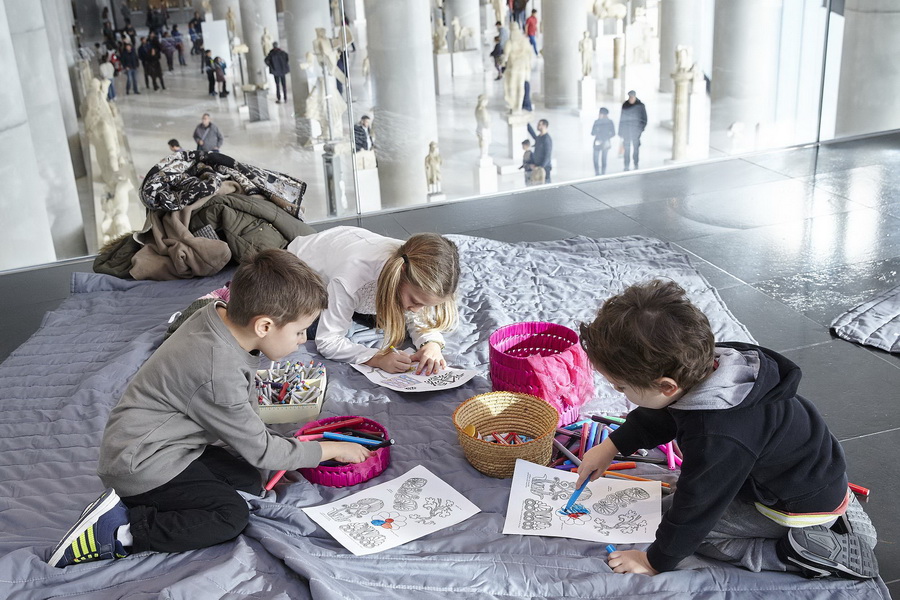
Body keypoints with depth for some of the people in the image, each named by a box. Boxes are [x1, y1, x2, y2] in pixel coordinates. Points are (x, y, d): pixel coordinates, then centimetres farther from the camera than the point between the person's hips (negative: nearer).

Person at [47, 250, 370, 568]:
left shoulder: (216, 314, -6)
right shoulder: (219, 375, -32)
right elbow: (259, 449, -18)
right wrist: (331, 450, -7)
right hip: (140, 465, -10)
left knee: (248, 483, 6)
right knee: (232, 516, -14)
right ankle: (120, 530, -11)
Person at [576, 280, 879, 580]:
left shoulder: (716, 440, -40)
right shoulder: (704, 363, -16)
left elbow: (693, 513, -24)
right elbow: (662, 415, 8)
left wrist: (655, 561, -8)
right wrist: (612, 445, 10)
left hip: (806, 506, -8)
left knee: (671, 514, -4)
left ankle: (799, 553, -6)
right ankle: (836, 517, 23)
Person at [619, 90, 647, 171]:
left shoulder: (640, 106, -2)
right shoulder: (625, 105, 4)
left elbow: (644, 119, 3)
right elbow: (622, 118, 8)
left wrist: (641, 128, -11)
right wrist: (620, 132, 6)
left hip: (636, 130, -1)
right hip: (626, 130, 2)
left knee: (636, 147, 3)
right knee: (627, 149, 2)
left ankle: (636, 165, 14)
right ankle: (626, 166, 7)